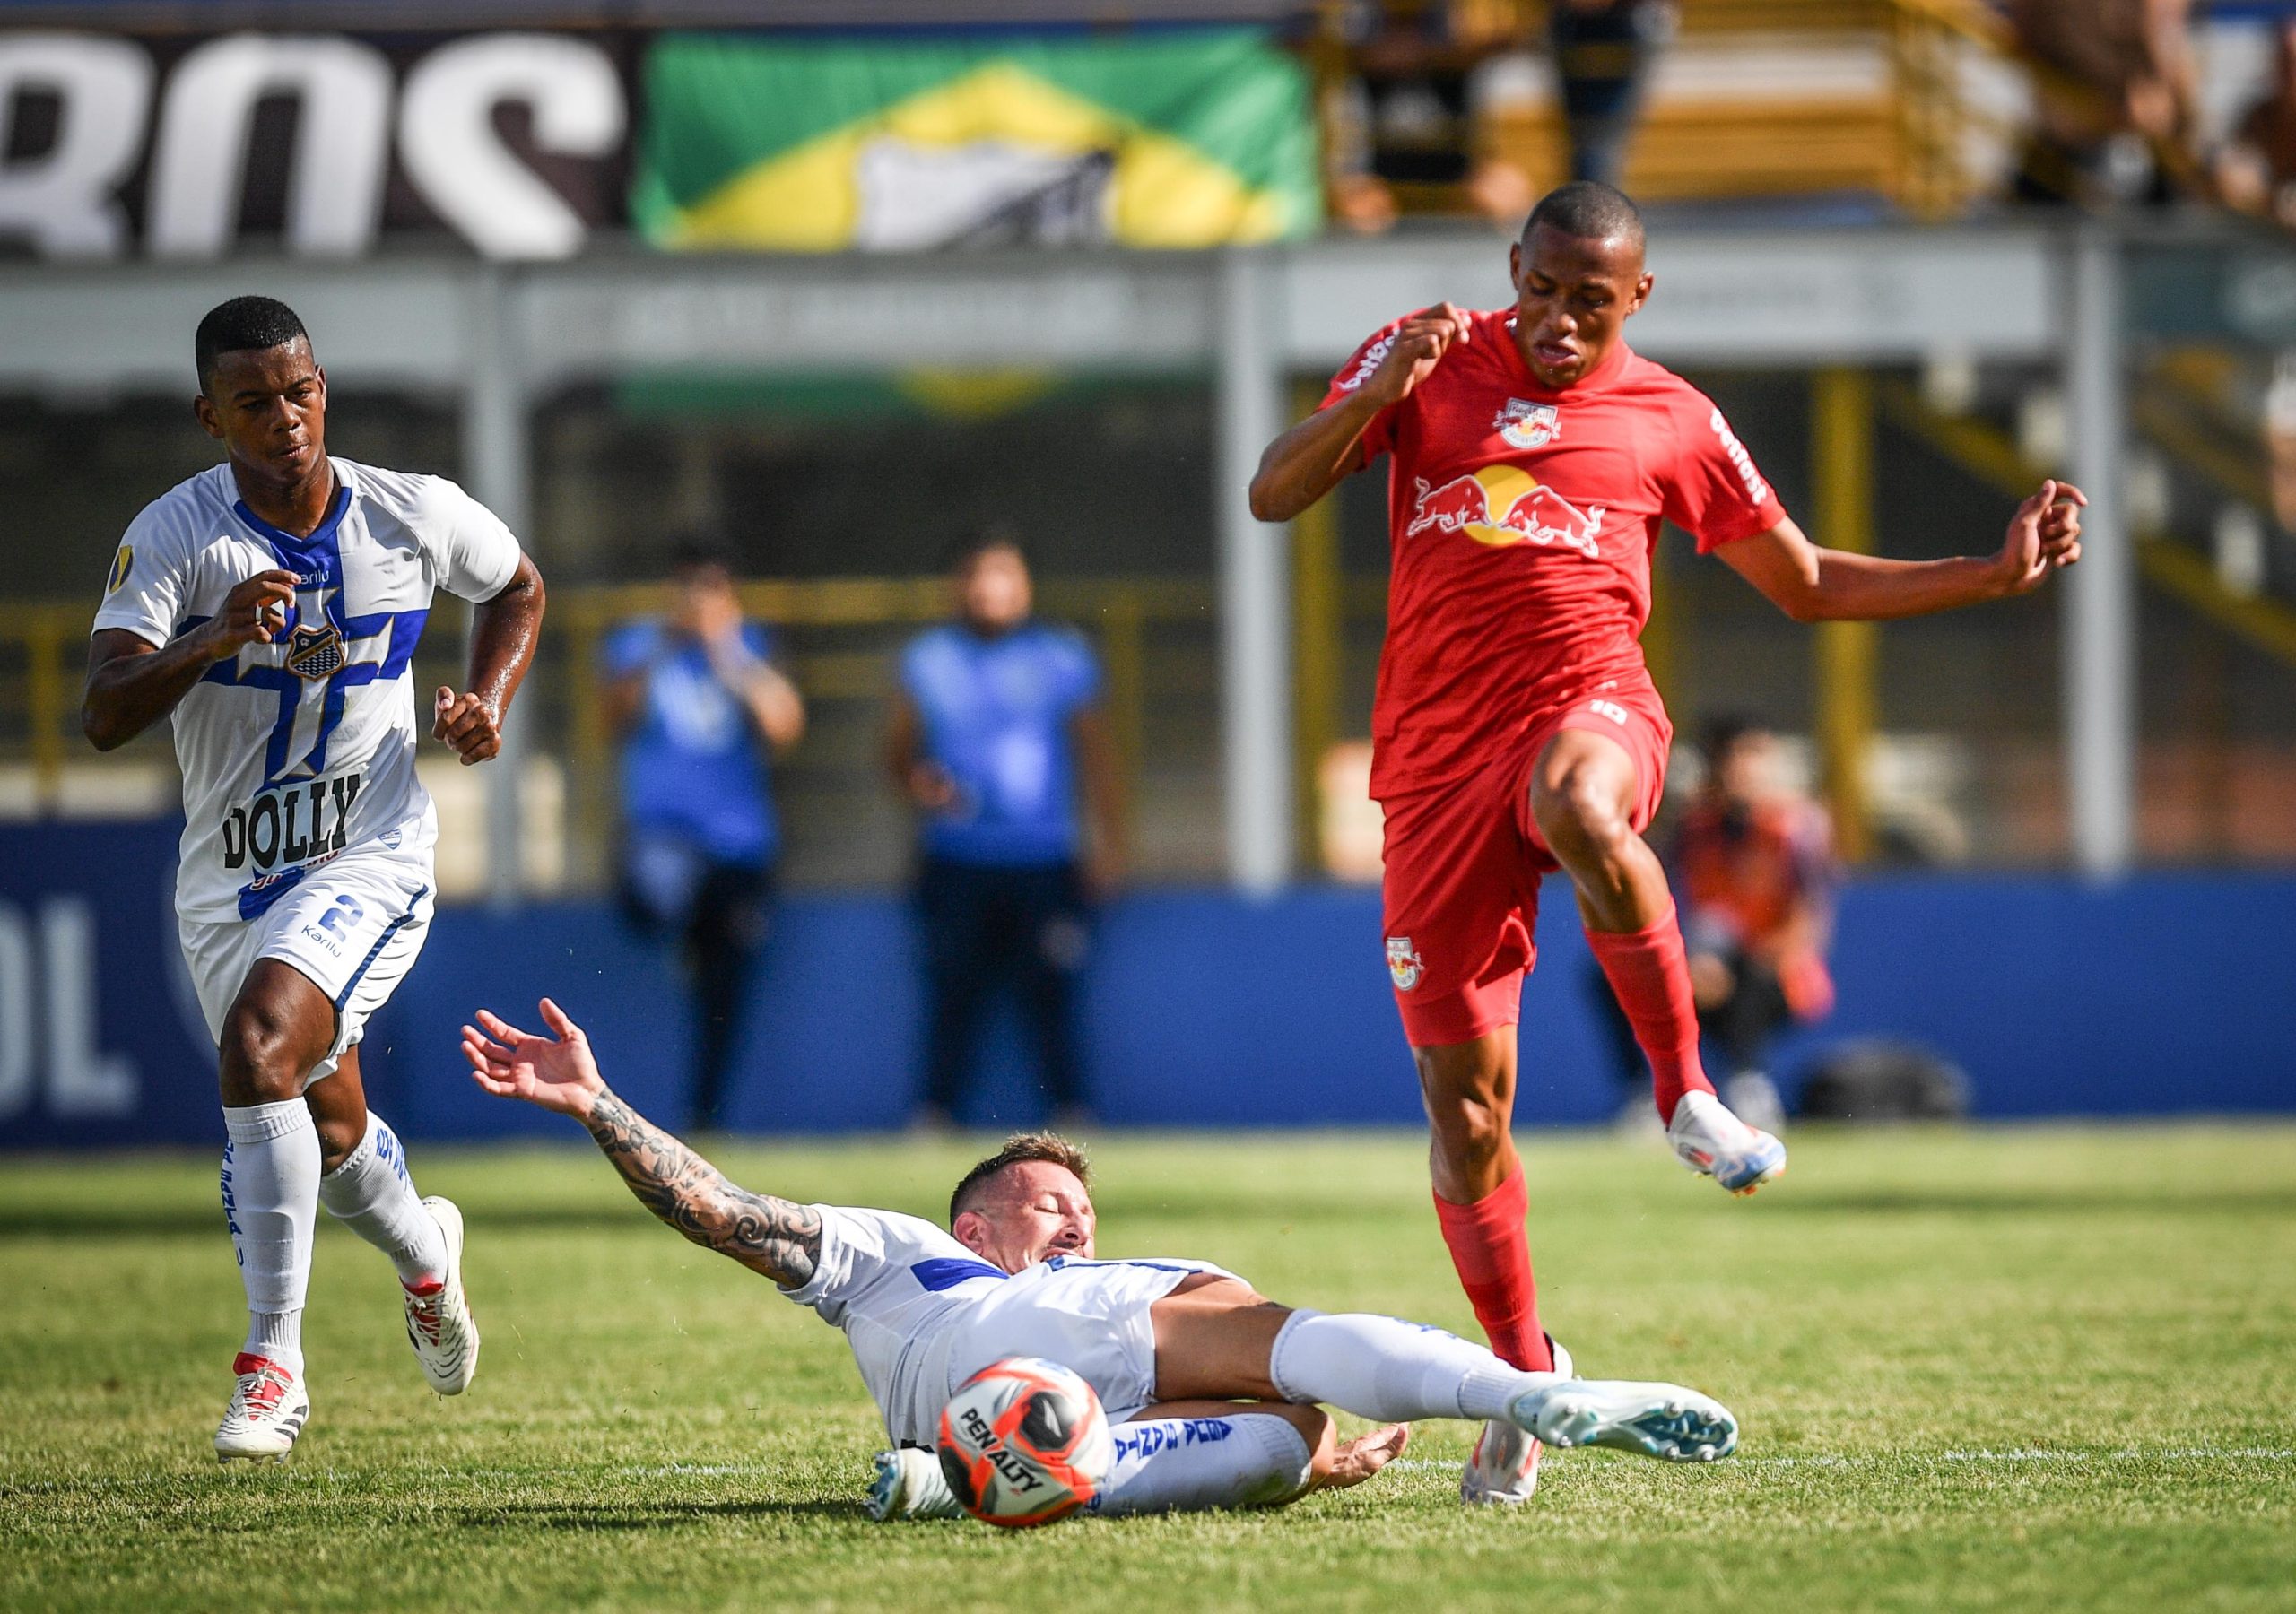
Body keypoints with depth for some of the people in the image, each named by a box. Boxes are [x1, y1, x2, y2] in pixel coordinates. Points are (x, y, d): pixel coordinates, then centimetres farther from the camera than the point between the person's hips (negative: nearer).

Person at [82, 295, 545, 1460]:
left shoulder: (416, 518, -6)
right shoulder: (173, 536, -12)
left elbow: (517, 588, 16)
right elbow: (103, 715, -21)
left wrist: (489, 699, -1)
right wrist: (213, 640, -37)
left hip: (370, 855, -3)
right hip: (229, 875, 3)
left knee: (259, 1043, -29)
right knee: (325, 1130, 16)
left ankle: (274, 1358, -23)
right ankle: (421, 1248, 53)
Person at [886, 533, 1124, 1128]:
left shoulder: (1064, 659, 6)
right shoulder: (926, 661, 8)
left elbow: (1096, 755, 11)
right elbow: (898, 752, 15)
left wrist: (1108, 842, 3)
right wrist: (918, 787, -7)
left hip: (1045, 867, 0)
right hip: (955, 866, 1)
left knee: (1049, 998, -5)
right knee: (952, 999, -2)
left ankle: (1071, 1120, 0)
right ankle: (933, 1121, 2)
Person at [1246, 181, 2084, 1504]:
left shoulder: (1670, 422, 10)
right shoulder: (1429, 366, 9)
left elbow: (1808, 583, 18)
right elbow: (1274, 497, 0)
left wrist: (1999, 575, 12)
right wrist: (1378, 393, -16)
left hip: (1590, 710, -1)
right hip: (1440, 751, 1)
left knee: (1574, 808, -41)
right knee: (1464, 1096, -2)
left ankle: (1686, 1088, -23)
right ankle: (1525, 1376, 14)